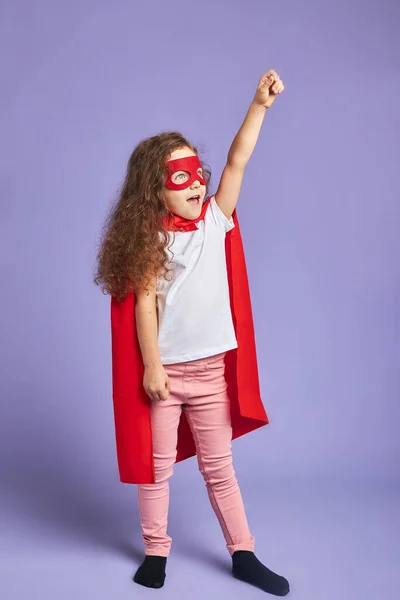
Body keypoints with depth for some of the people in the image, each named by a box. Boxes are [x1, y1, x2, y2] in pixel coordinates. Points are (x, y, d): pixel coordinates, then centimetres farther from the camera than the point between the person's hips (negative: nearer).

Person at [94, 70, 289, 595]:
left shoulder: (215, 222, 0)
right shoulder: (149, 240, -9)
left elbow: (237, 162, -8)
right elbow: (144, 304, -11)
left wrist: (260, 105, -15)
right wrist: (151, 367, -13)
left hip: (211, 368, 3)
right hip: (163, 369, -2)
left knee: (219, 467, 14)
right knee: (156, 465, 12)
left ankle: (243, 554, 25)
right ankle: (156, 551, 29)